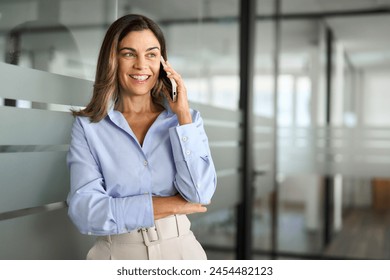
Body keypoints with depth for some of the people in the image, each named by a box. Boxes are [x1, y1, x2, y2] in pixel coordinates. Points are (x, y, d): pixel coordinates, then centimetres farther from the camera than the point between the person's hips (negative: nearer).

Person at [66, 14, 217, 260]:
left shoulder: (186, 118, -1)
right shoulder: (88, 126, -5)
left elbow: (200, 195, -13)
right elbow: (84, 212, -15)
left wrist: (183, 113, -14)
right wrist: (170, 205, -14)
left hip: (180, 250, 1)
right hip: (115, 253, -1)